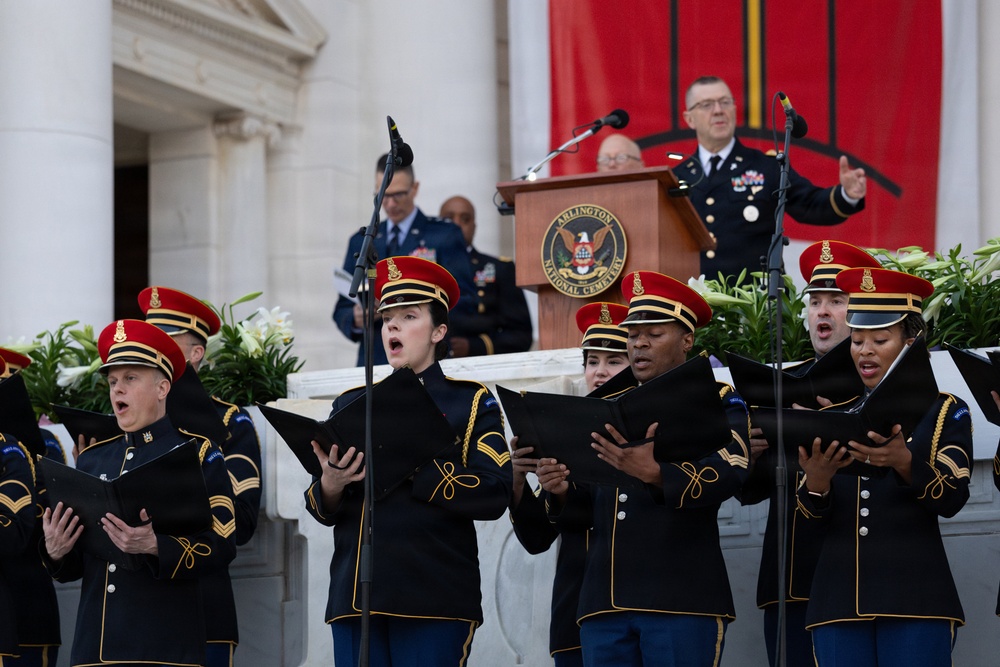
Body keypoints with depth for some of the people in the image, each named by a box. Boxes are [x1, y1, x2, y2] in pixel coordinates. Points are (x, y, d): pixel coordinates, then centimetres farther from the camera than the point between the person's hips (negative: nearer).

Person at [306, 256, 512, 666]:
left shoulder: (472, 403, 8)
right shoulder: (350, 405, 19)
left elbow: (493, 494, -5)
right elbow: (322, 509, 16)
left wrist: (412, 466, -14)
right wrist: (331, 485, -8)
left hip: (434, 598, -3)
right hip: (354, 597, 4)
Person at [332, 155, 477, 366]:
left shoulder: (445, 235, 7)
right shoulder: (360, 242, 18)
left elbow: (463, 303, -1)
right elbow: (342, 310, 17)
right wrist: (356, 319, -6)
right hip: (374, 361, 3)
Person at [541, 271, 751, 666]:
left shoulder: (717, 403, 5)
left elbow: (728, 474, -15)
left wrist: (656, 473, -32)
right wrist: (562, 492, -3)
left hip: (681, 601, -5)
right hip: (603, 603, 5)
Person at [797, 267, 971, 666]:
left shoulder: (945, 411, 4)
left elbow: (952, 500, -10)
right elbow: (815, 516, 6)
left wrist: (905, 463, -29)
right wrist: (816, 481, -17)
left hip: (915, 599, -3)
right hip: (839, 600, 3)